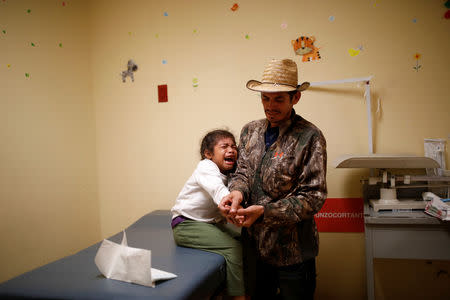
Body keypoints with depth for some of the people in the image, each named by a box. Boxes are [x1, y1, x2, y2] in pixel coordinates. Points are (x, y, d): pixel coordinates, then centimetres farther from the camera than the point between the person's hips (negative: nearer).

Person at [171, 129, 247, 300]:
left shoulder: (229, 173, 8)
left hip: (211, 223, 8)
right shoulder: (206, 167, -19)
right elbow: (218, 190, -39)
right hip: (186, 225, -8)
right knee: (232, 247, -21)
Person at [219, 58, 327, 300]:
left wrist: (263, 212, -26)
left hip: (291, 251, -5)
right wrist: (237, 191, -21)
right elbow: (243, 171, 4)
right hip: (254, 244, 5)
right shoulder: (250, 131, 6)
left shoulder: (310, 137, -13)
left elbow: (313, 196, -16)